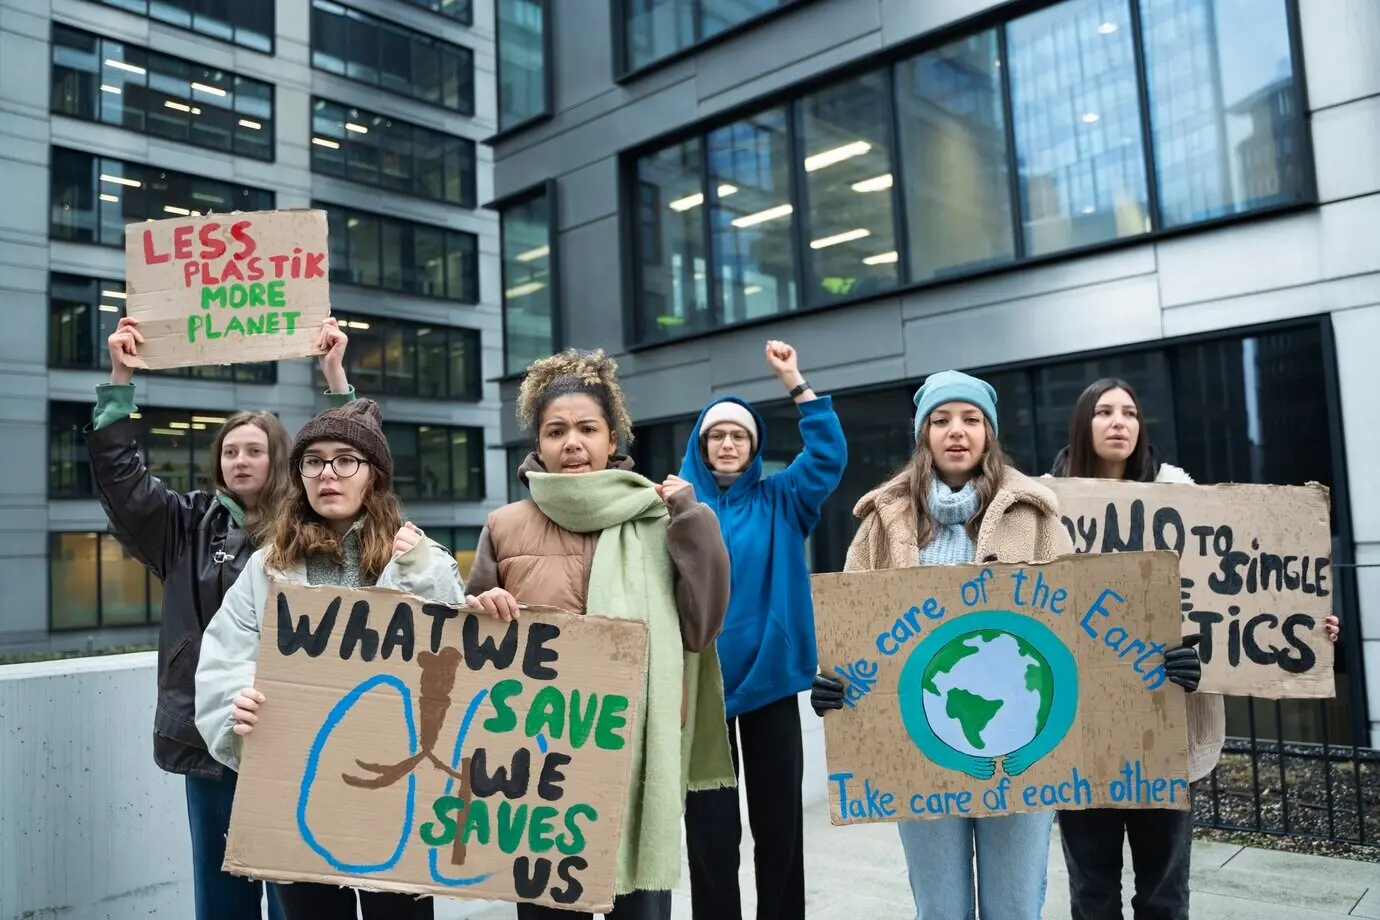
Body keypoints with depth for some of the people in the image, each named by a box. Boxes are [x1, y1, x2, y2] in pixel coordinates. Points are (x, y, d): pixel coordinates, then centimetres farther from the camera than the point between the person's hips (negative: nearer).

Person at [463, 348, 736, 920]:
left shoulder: (656, 519, 1)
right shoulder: (505, 527, 2)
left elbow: (701, 626, -3)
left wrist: (693, 521, -9)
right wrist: (480, 608, -12)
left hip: (637, 754, 0)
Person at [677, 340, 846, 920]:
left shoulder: (779, 503, 5)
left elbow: (829, 456, -6)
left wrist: (794, 383, -10)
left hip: (770, 676, 2)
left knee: (779, 818, 12)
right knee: (711, 825, 6)